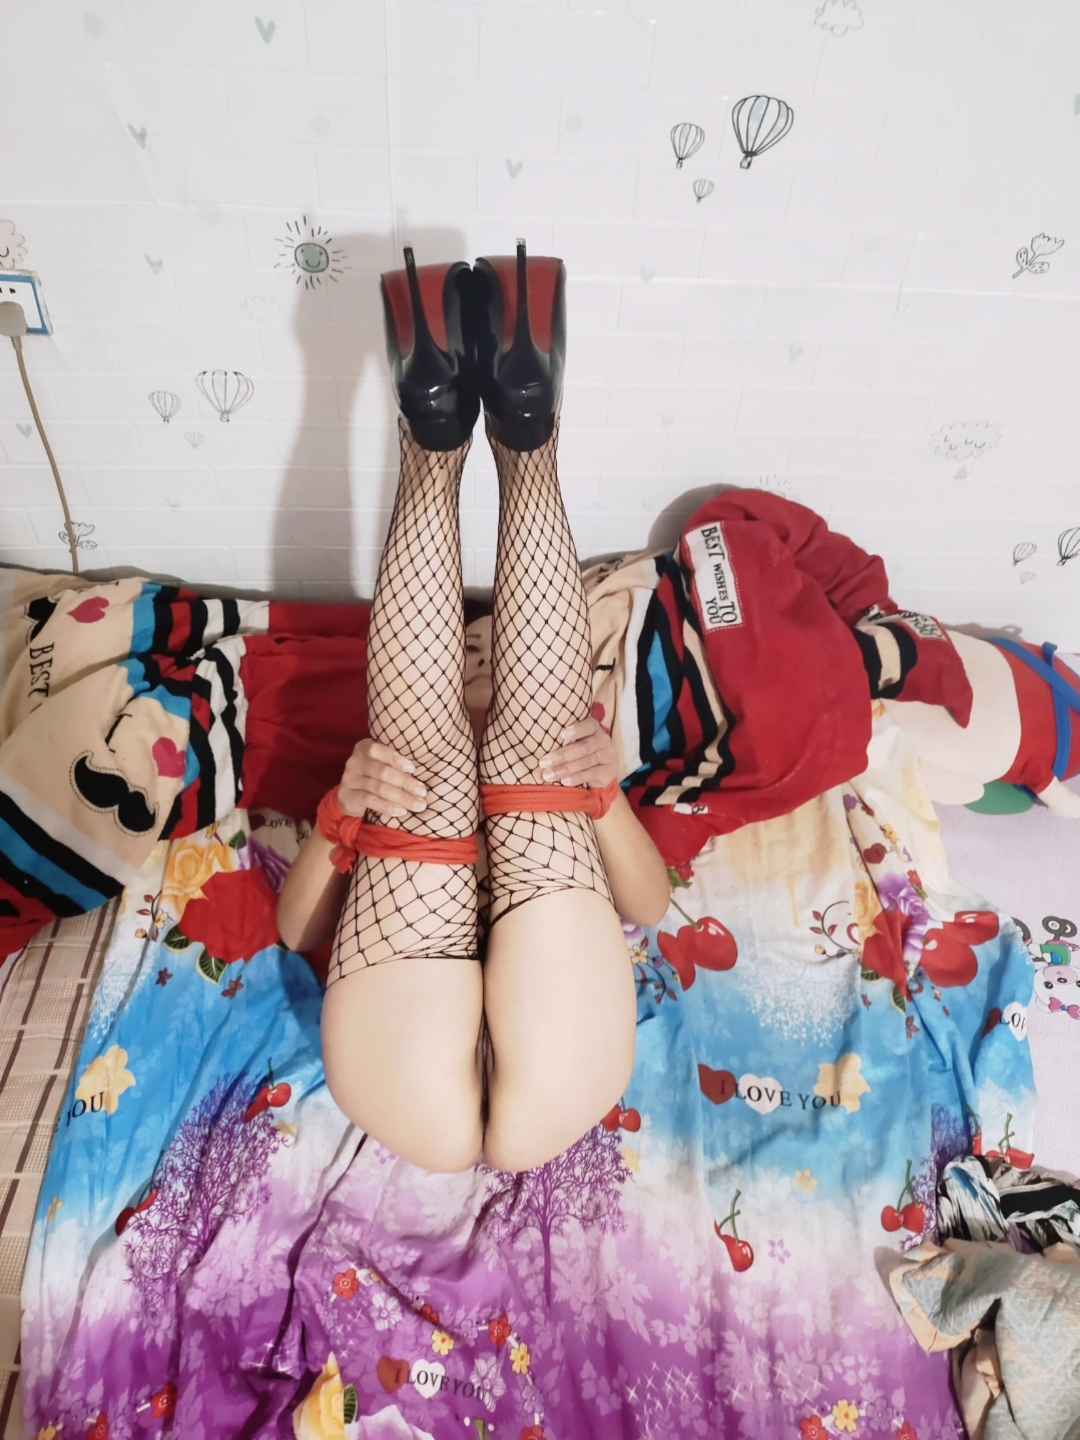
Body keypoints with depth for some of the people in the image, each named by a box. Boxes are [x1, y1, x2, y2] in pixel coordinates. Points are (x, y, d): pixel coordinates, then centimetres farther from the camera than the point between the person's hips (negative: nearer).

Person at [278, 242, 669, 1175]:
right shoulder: (386, 766, 32)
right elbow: (296, 928, 16)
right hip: (414, 1090, 0)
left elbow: (649, 904, 15)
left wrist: (602, 787, -3)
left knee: (535, 742, -7)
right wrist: (343, 806, -2)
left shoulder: (564, 755, 33)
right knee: (428, 755, -5)